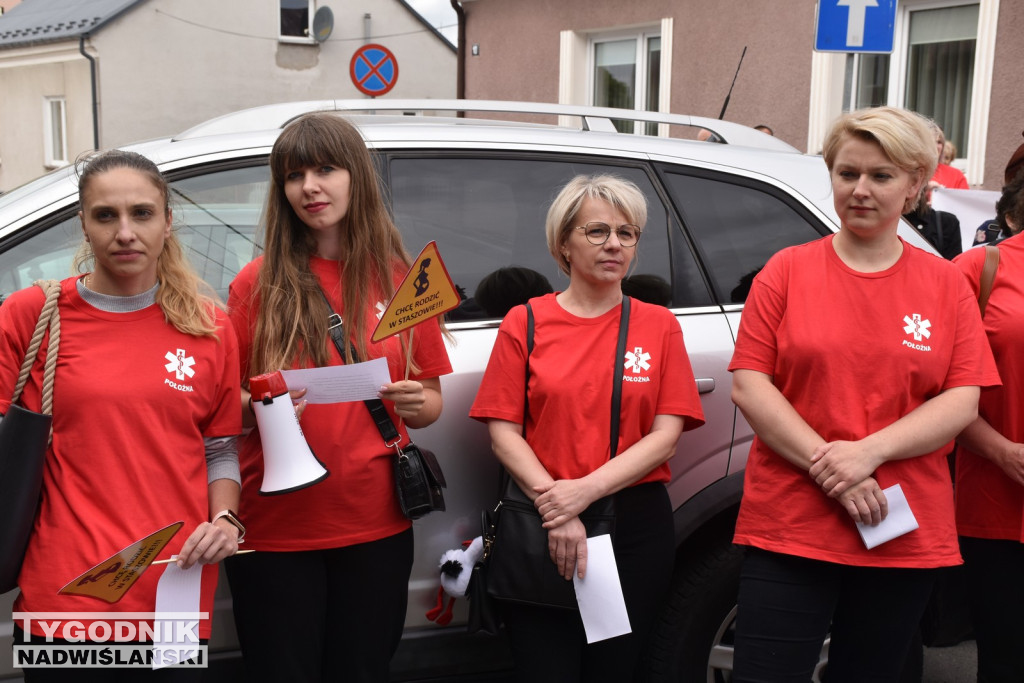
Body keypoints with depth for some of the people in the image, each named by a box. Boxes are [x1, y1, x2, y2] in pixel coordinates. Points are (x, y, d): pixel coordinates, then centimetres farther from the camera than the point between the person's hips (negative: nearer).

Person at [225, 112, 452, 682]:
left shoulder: (400, 281, 2)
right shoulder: (258, 283, -2)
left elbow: (431, 403, 10)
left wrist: (415, 403, -12)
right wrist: (256, 405, -17)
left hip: (377, 528, 2)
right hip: (277, 530, -1)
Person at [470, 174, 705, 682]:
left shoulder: (659, 325, 5)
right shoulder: (525, 323, 4)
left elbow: (665, 435, -3)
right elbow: (503, 432, -2)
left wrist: (586, 490, -16)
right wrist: (554, 509, -16)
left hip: (637, 530, 1)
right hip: (539, 528, -1)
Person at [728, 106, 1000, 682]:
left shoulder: (947, 284, 6)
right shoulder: (788, 270, 3)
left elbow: (962, 402, -1)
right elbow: (749, 384, -4)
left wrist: (867, 452, -16)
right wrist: (825, 463, -15)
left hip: (905, 535, 2)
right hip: (790, 527, -1)